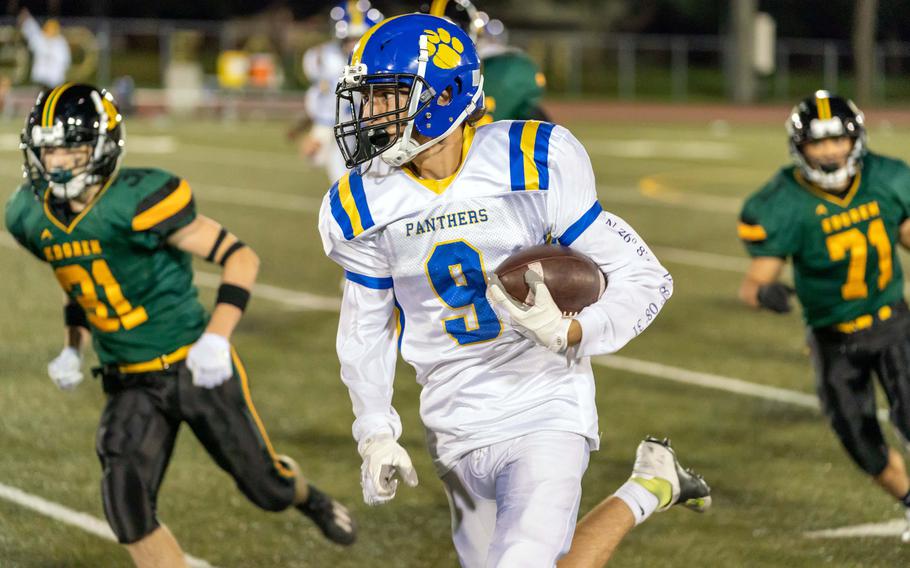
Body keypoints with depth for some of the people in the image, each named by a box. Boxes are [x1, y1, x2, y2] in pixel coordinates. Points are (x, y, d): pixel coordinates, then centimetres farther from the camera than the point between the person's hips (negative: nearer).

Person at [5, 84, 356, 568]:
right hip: (129, 384, 5)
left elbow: (239, 257, -17)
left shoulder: (137, 203, -23)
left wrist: (216, 338, -26)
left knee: (266, 486, 10)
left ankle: (306, 497, 48)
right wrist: (72, 348, 8)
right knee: (126, 503, -15)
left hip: (194, 368, -5)